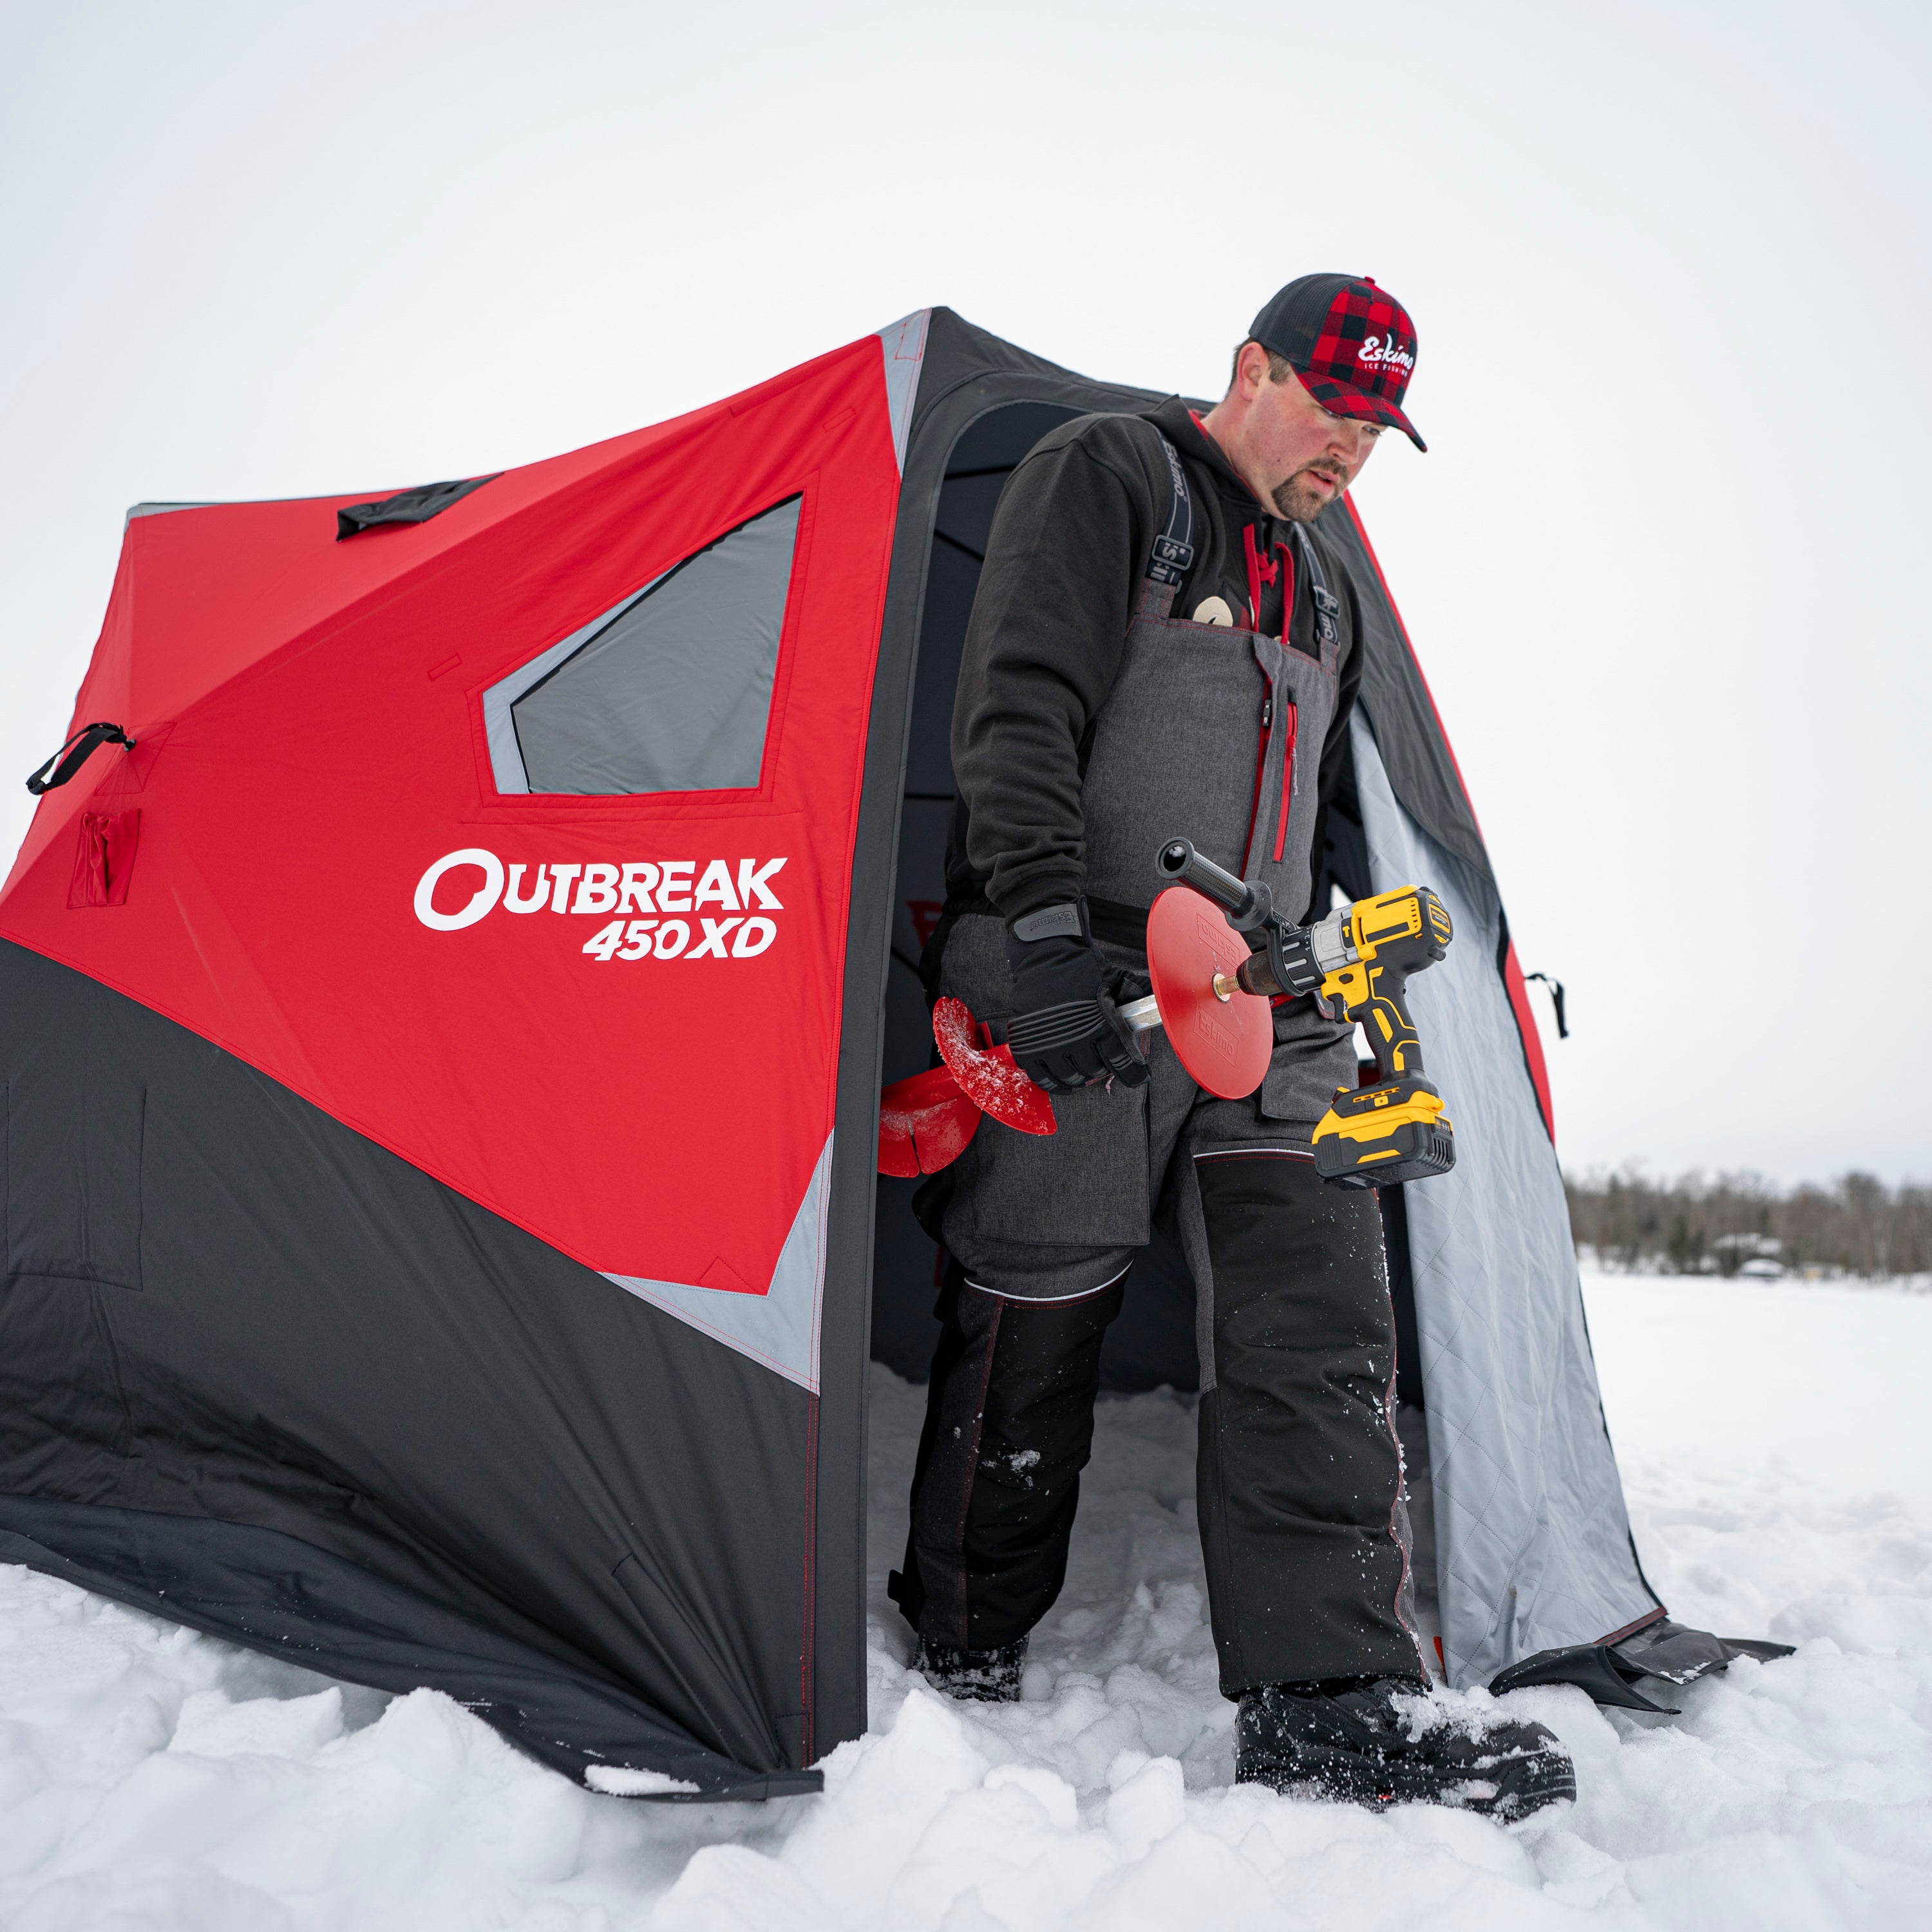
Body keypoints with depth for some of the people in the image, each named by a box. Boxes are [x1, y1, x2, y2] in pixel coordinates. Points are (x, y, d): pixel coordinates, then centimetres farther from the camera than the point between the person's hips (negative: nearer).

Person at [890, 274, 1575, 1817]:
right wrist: (1046, 921, -24)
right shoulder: (1103, 477, -1)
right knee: (1032, 1333, 2)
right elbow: (1021, 707, -13)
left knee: (1318, 1317, -6)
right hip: (1076, 993, -6)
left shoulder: (1327, 587, 22)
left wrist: (1330, 971, 24)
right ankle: (961, 1664, 21)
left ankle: (1332, 1703, -3)